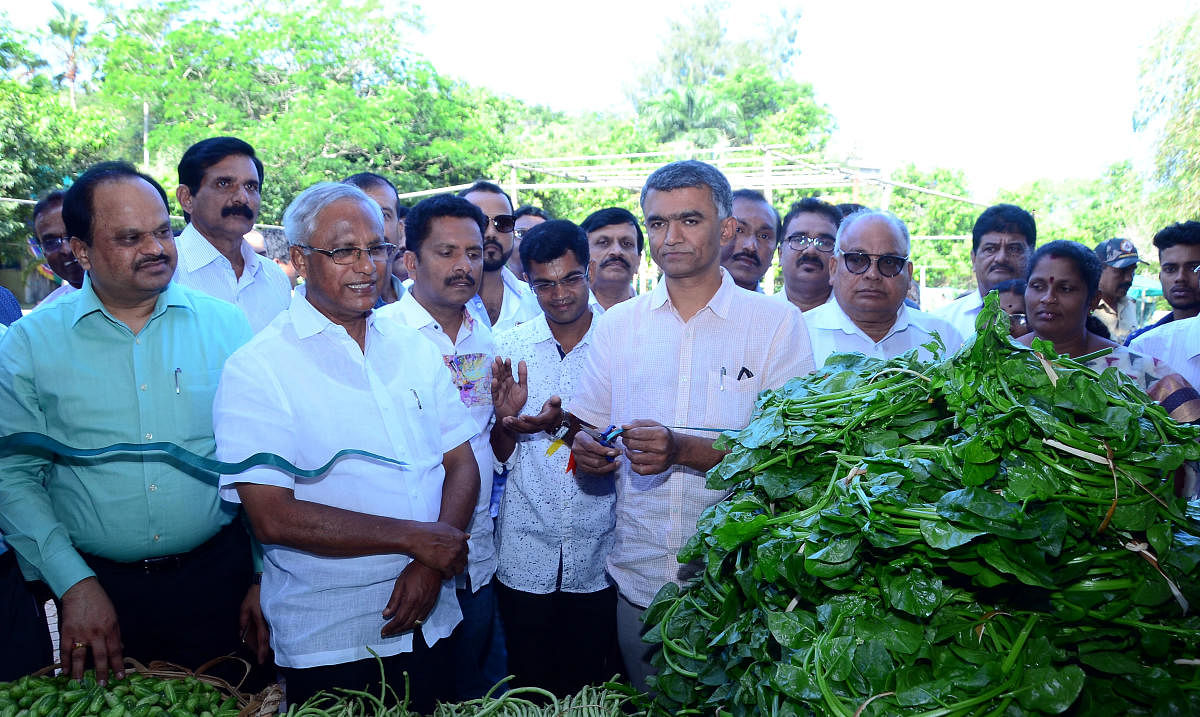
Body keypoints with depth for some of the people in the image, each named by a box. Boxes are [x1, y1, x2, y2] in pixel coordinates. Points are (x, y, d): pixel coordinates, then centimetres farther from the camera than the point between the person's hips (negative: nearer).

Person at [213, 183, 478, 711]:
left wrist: (431, 565, -13)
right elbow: (272, 517, -19)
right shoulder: (257, 369, -11)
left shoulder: (416, 350, 5)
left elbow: (462, 466, 3)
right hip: (326, 644, -4)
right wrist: (414, 537, -18)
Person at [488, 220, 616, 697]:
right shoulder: (509, 347, 1)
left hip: (597, 556, -1)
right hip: (525, 556, 1)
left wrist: (565, 424, -20)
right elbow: (500, 457, 3)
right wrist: (506, 422, -19)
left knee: (589, 689, 14)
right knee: (529, 689, 14)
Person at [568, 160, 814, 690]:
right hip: (638, 580, 3)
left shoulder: (778, 322, -4)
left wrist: (687, 450, -24)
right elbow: (585, 429, 10)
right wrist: (584, 448, -13)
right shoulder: (617, 324, 7)